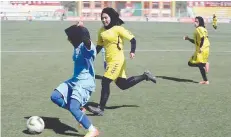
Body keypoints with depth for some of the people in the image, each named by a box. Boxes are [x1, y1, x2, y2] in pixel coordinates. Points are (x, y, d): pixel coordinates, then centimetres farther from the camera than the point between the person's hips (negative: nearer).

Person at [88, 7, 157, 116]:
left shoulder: (118, 29, -11)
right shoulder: (101, 31, 9)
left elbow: (132, 39, -10)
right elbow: (99, 46, 19)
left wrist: (132, 52, -24)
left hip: (117, 60, -8)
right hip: (110, 61, 8)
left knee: (105, 82, -12)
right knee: (123, 85, 14)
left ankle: (101, 109, -2)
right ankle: (145, 76, 32)